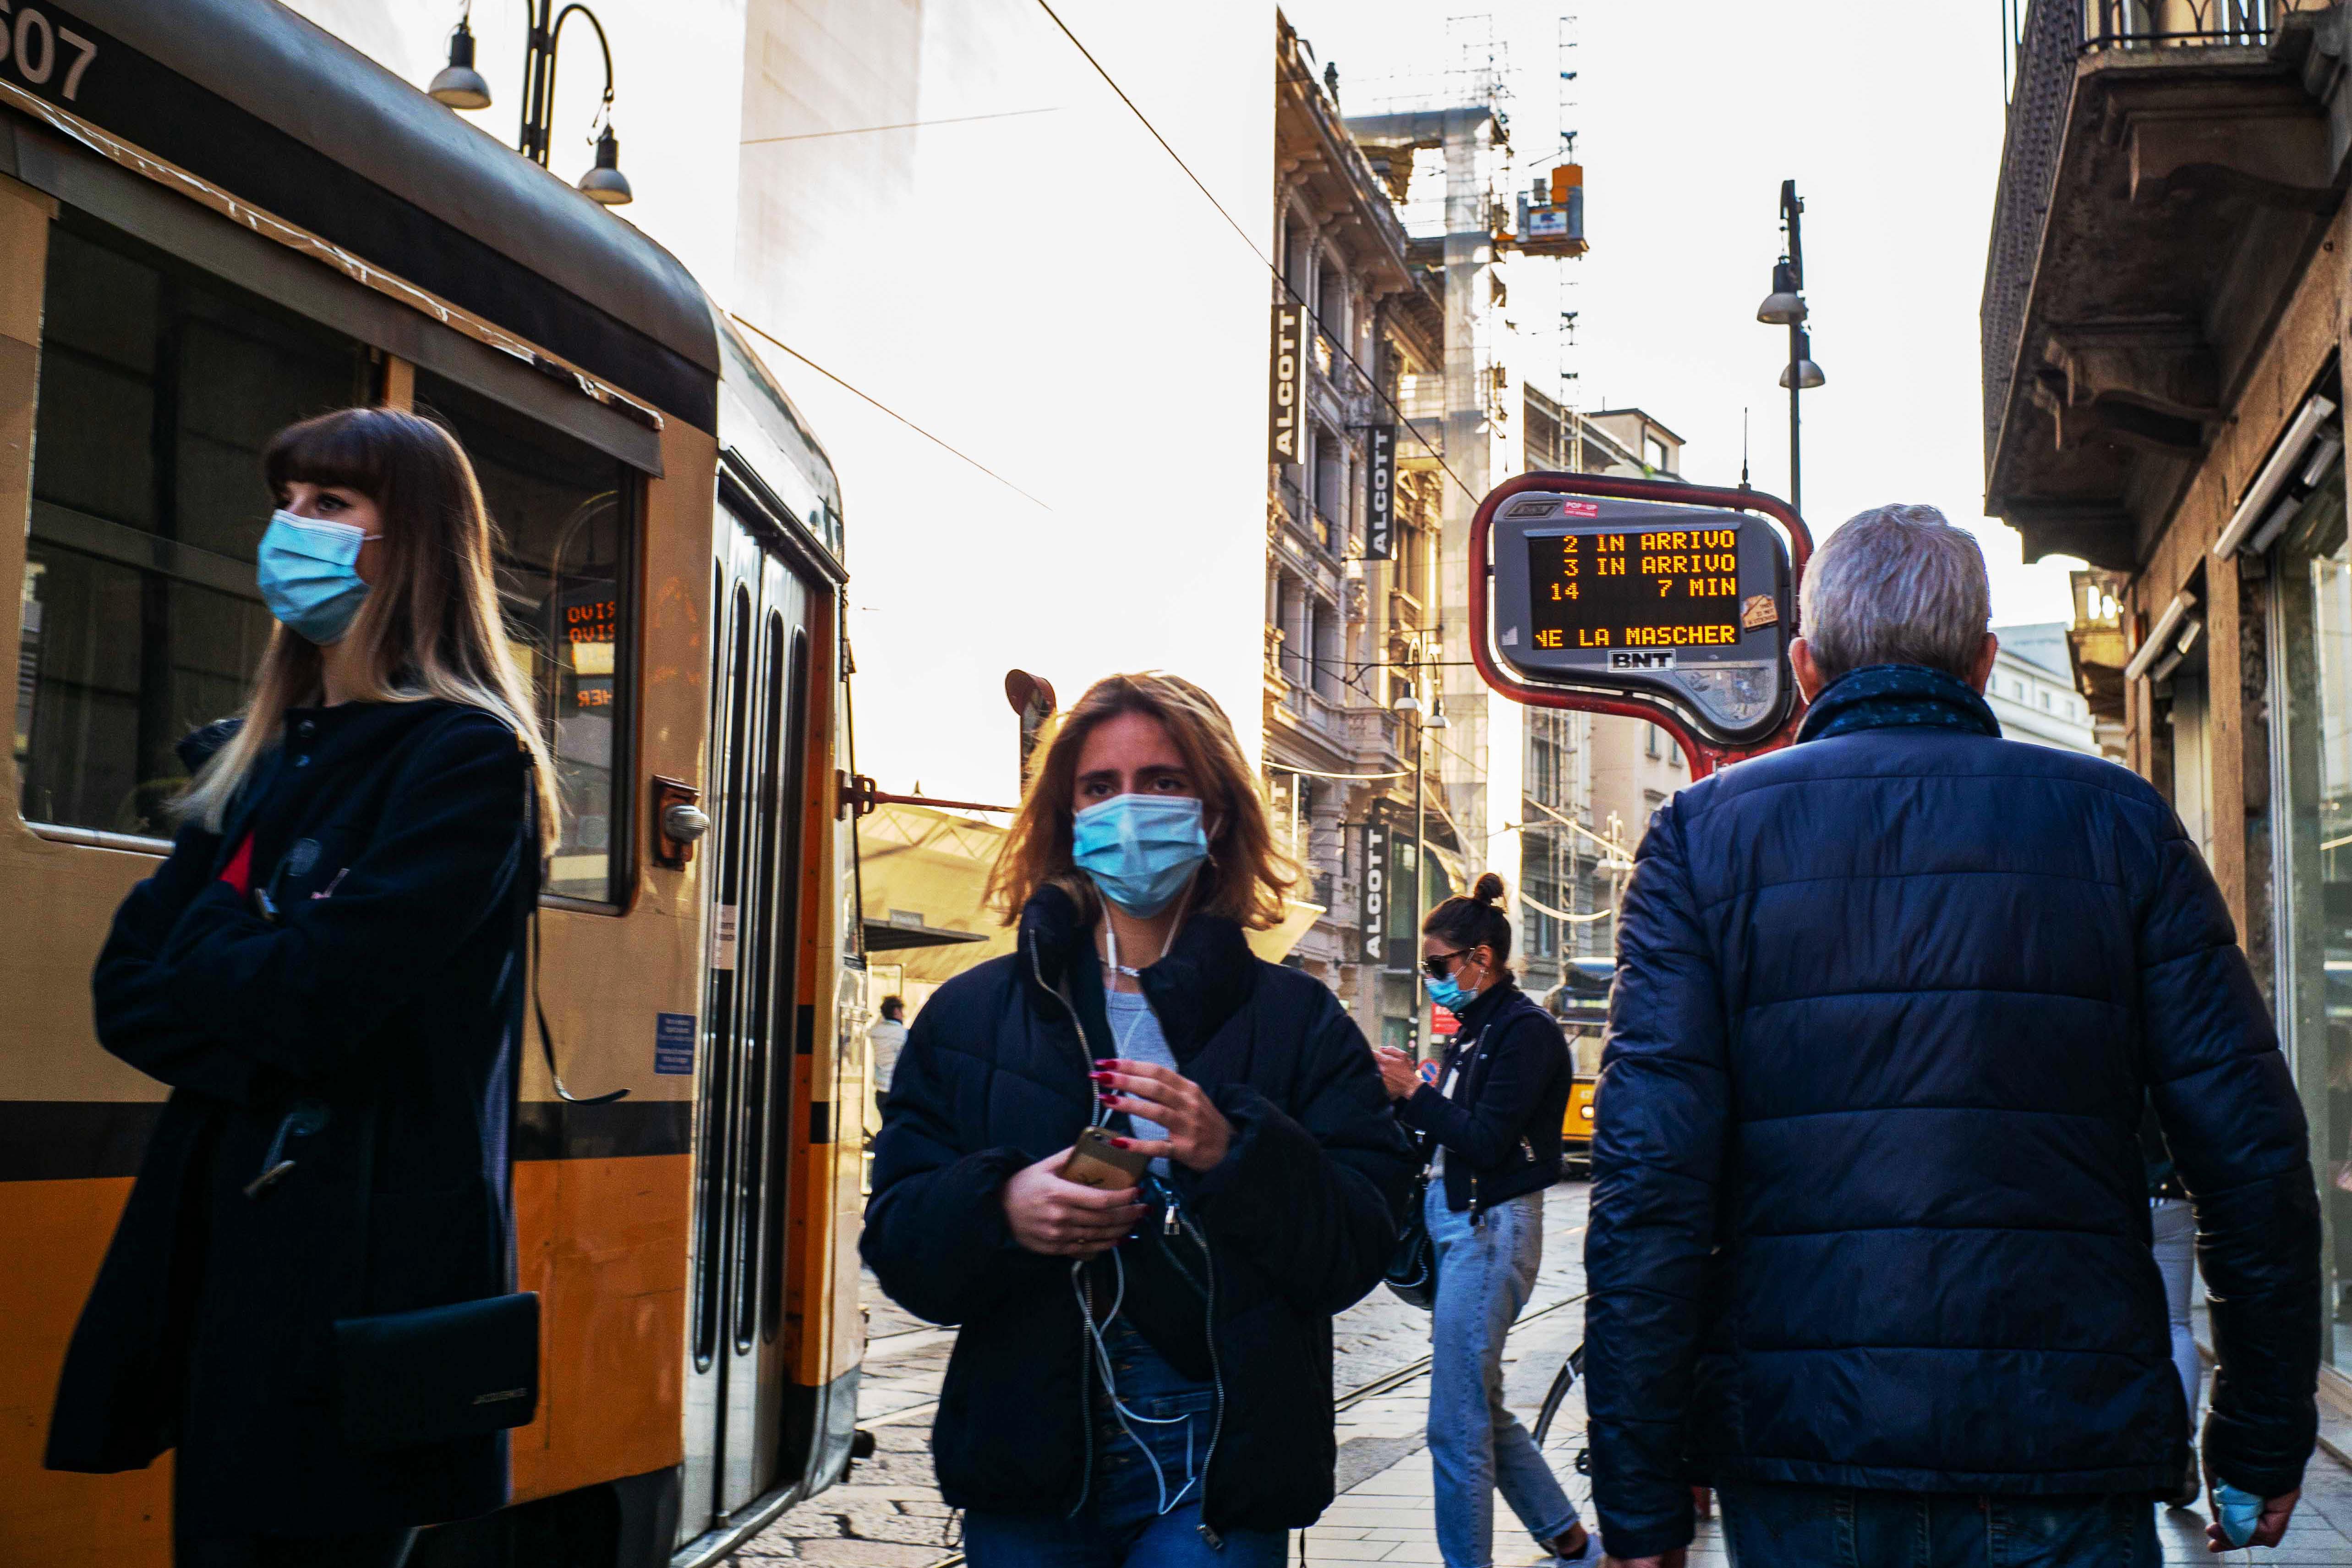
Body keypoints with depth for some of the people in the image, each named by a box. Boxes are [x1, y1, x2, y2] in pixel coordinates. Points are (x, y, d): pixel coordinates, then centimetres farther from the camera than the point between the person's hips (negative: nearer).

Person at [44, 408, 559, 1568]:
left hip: (357, 1281, -7)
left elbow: (318, 995, -19)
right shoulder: (256, 758, 16)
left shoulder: (468, 761, -10)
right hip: (221, 1254, 7)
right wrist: (245, 993, -11)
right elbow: (127, 979, 8)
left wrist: (184, 982, 0)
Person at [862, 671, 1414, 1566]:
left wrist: (1236, 1155, -21)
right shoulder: (971, 1015, 8)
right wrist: (1001, 1211, -17)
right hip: (1028, 1470, 2)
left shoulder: (1300, 1022, 4)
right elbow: (896, 1239, 3)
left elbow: (1359, 1249, -4)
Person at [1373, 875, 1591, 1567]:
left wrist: (1413, 1092, -12)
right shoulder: (1474, 1030, 15)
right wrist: (1404, 1095, 1)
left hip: (1492, 1230, -10)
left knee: (1458, 1425, -6)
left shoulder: (1526, 1030, -11)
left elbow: (1486, 1142, -18)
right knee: (1482, 1412, 16)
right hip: (1455, 1222, 10)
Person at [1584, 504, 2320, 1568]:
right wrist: (2265, 1441, 11)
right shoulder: (2117, 823, 4)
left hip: (1801, 1458, 1)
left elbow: (1649, 1181, -7)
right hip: (2068, 1461, -1)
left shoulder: (1705, 835, 1)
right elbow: (2254, 1159, 0)